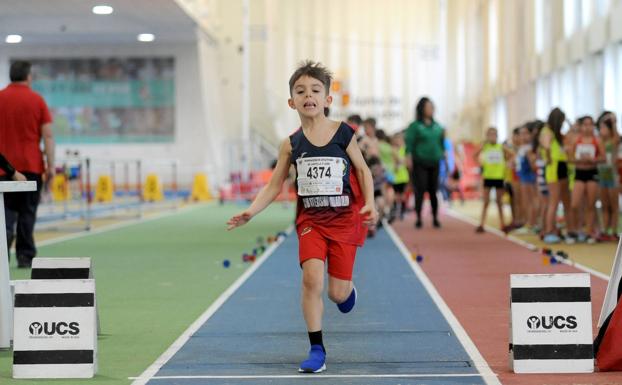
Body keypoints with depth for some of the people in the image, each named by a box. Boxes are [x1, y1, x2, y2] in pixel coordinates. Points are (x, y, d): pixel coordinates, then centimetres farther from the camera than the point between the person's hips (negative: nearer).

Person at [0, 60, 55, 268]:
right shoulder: (36, 100, -2)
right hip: (31, 165, -1)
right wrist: (50, 165, -3)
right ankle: (25, 256, 7)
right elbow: (47, 135, -6)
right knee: (27, 212, 6)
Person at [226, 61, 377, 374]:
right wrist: (250, 212, -12)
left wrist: (369, 204, -13)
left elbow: (363, 171, 3)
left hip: (344, 219, -1)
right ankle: (316, 350, -7)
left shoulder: (343, 134, -7)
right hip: (310, 219, 1)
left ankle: (348, 289, 40)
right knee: (311, 278, -18)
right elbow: (274, 186, 2)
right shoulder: (291, 144, -3)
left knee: (337, 293, -1)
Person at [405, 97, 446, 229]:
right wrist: (409, 158, -17)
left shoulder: (437, 127, 11)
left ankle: (435, 218, 12)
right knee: (420, 190, -5)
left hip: (434, 163, 4)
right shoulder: (415, 126, -2)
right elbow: (409, 143, -7)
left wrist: (443, 155, 12)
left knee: (433, 191, 4)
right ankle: (419, 219, 1)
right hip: (419, 163, -4)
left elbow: (442, 143, 17)